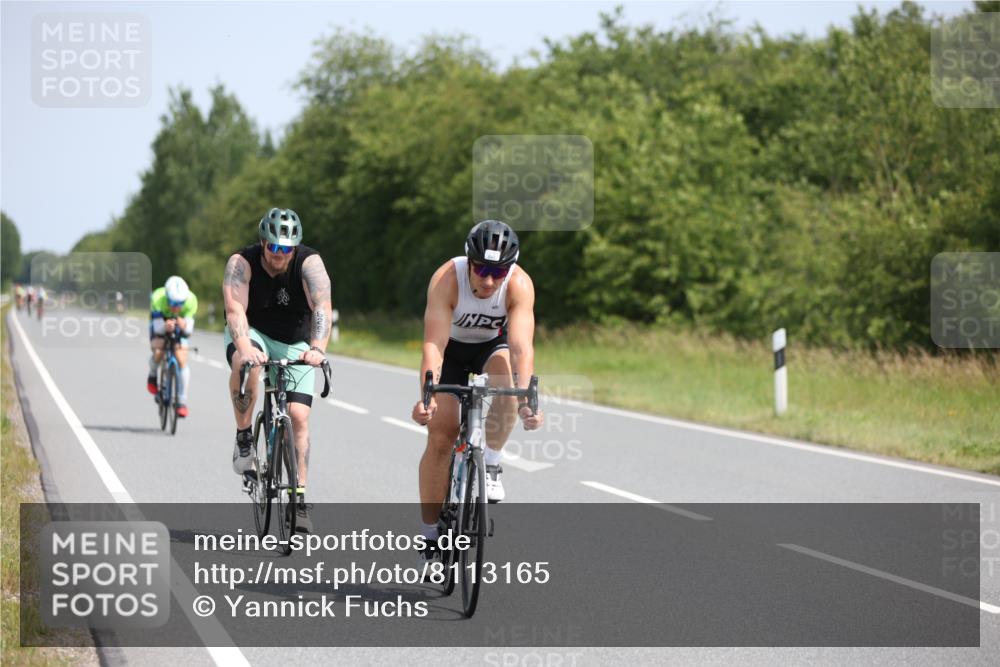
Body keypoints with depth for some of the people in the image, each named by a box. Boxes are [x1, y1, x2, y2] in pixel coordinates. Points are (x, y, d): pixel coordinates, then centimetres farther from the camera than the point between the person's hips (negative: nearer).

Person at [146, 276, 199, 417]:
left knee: (181, 360, -15)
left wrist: (184, 326, -57)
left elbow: (189, 330, -33)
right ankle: (152, 376, 6)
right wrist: (166, 326, -60)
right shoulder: (158, 298, -38)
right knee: (158, 352, -28)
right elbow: (157, 327, -38)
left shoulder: (191, 301, -33)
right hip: (160, 323, -1)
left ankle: (182, 401, -6)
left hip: (179, 325, 1)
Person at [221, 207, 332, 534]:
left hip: (295, 343, 1)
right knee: (245, 365, -37)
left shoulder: (309, 262, -21)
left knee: (299, 416, -12)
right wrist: (245, 347, -54)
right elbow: (235, 309, -34)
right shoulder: (242, 262, -22)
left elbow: (322, 306, -35)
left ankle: (299, 500, -5)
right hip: (252, 334, -1)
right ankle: (244, 436, -16)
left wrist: (318, 348, -53)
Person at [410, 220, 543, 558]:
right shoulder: (446, 279, -35)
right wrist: (427, 396, -56)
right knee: (440, 436, -9)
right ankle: (430, 533, 3)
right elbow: (434, 344, -42)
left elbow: (522, 347, -41)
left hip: (493, 345, 1)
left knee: (504, 374, -34)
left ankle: (491, 464, -14)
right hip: (452, 347, -1)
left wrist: (527, 400, -57)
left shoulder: (519, 285, -32)